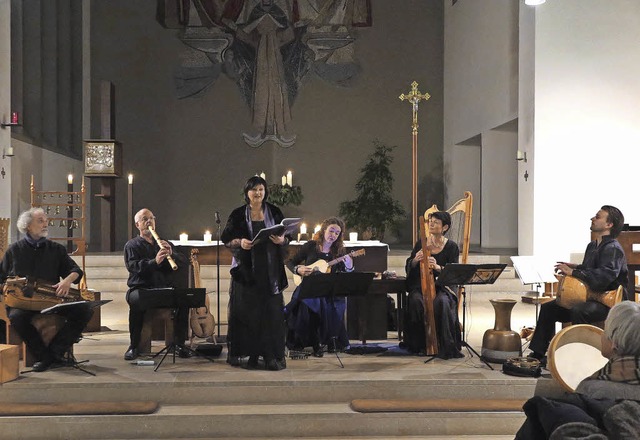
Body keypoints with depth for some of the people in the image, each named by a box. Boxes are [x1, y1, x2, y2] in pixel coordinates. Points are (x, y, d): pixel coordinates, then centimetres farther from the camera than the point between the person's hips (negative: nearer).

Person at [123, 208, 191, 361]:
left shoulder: (165, 244, 22)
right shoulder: (132, 245, 13)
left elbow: (185, 262, 9)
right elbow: (132, 266, -8)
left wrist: (171, 254, -13)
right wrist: (154, 262, -25)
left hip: (165, 288, 2)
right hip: (141, 288, -2)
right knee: (136, 301, -36)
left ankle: (180, 344, -16)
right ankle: (133, 346, -21)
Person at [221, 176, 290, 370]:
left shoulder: (274, 212, 8)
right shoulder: (238, 214, 5)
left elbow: (288, 236, 10)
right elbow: (226, 239, 5)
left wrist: (282, 240, -12)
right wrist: (239, 242, -14)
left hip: (270, 271, 1)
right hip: (246, 270, -1)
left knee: (271, 310, -3)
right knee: (246, 311, -1)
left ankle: (271, 355, 1)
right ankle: (251, 353, 9)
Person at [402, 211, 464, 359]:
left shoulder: (452, 247, 1)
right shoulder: (421, 244, 8)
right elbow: (408, 268, 7)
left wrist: (438, 267, -26)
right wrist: (415, 260, -16)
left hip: (442, 286, -2)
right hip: (421, 284, 2)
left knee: (441, 302, -34)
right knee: (416, 301, -30)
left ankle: (446, 347, -21)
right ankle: (419, 345, -15)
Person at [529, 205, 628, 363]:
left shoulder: (613, 248, -16)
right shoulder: (592, 246, 13)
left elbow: (605, 275, -32)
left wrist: (573, 272, -28)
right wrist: (575, 267, 11)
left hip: (608, 302, -10)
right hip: (590, 297, 10)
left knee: (578, 311, -38)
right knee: (548, 308, 5)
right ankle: (537, 354, 7)